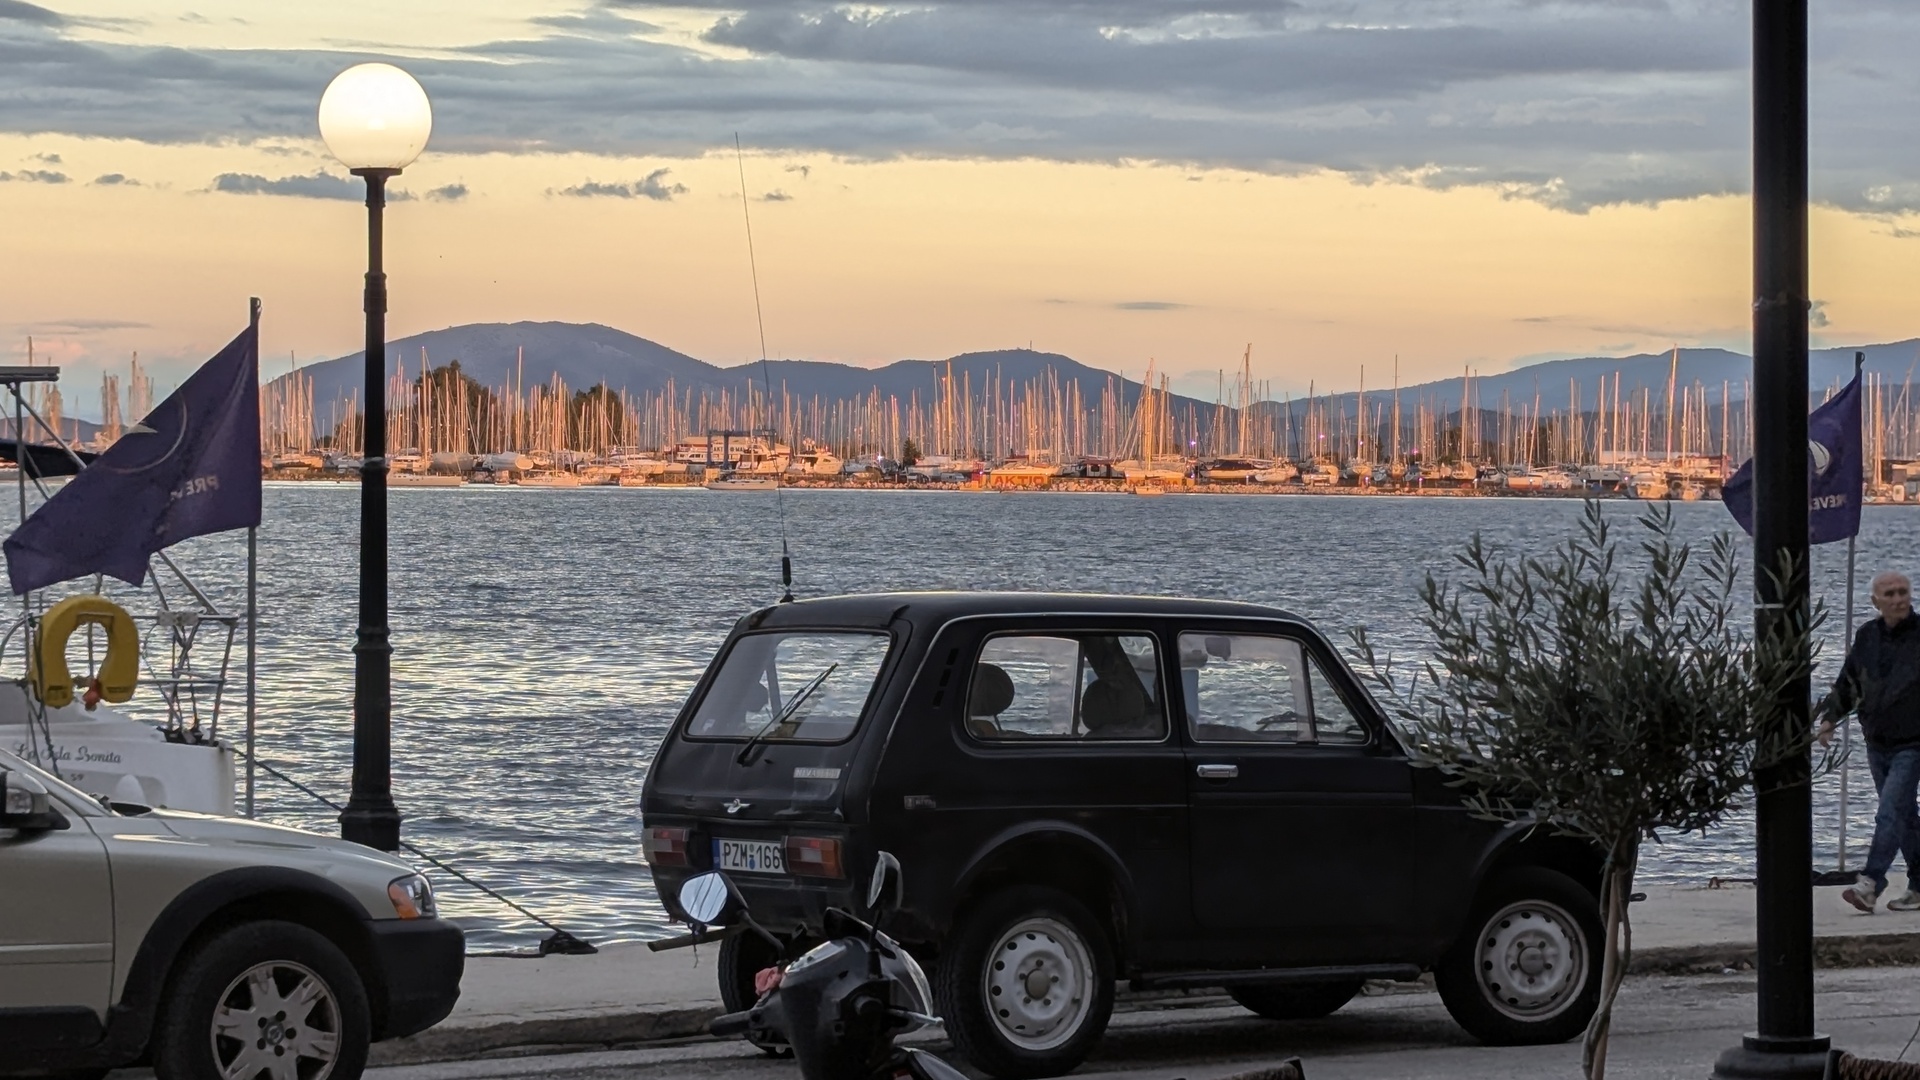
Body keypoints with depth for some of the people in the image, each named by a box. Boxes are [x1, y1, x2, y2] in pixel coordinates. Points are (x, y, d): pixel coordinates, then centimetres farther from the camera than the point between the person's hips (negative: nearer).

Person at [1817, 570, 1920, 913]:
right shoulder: (1867, 637, 6)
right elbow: (1848, 683, 18)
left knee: (1890, 814, -15)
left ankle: (1870, 884, -20)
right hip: (1876, 743, 6)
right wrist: (1829, 717, 8)